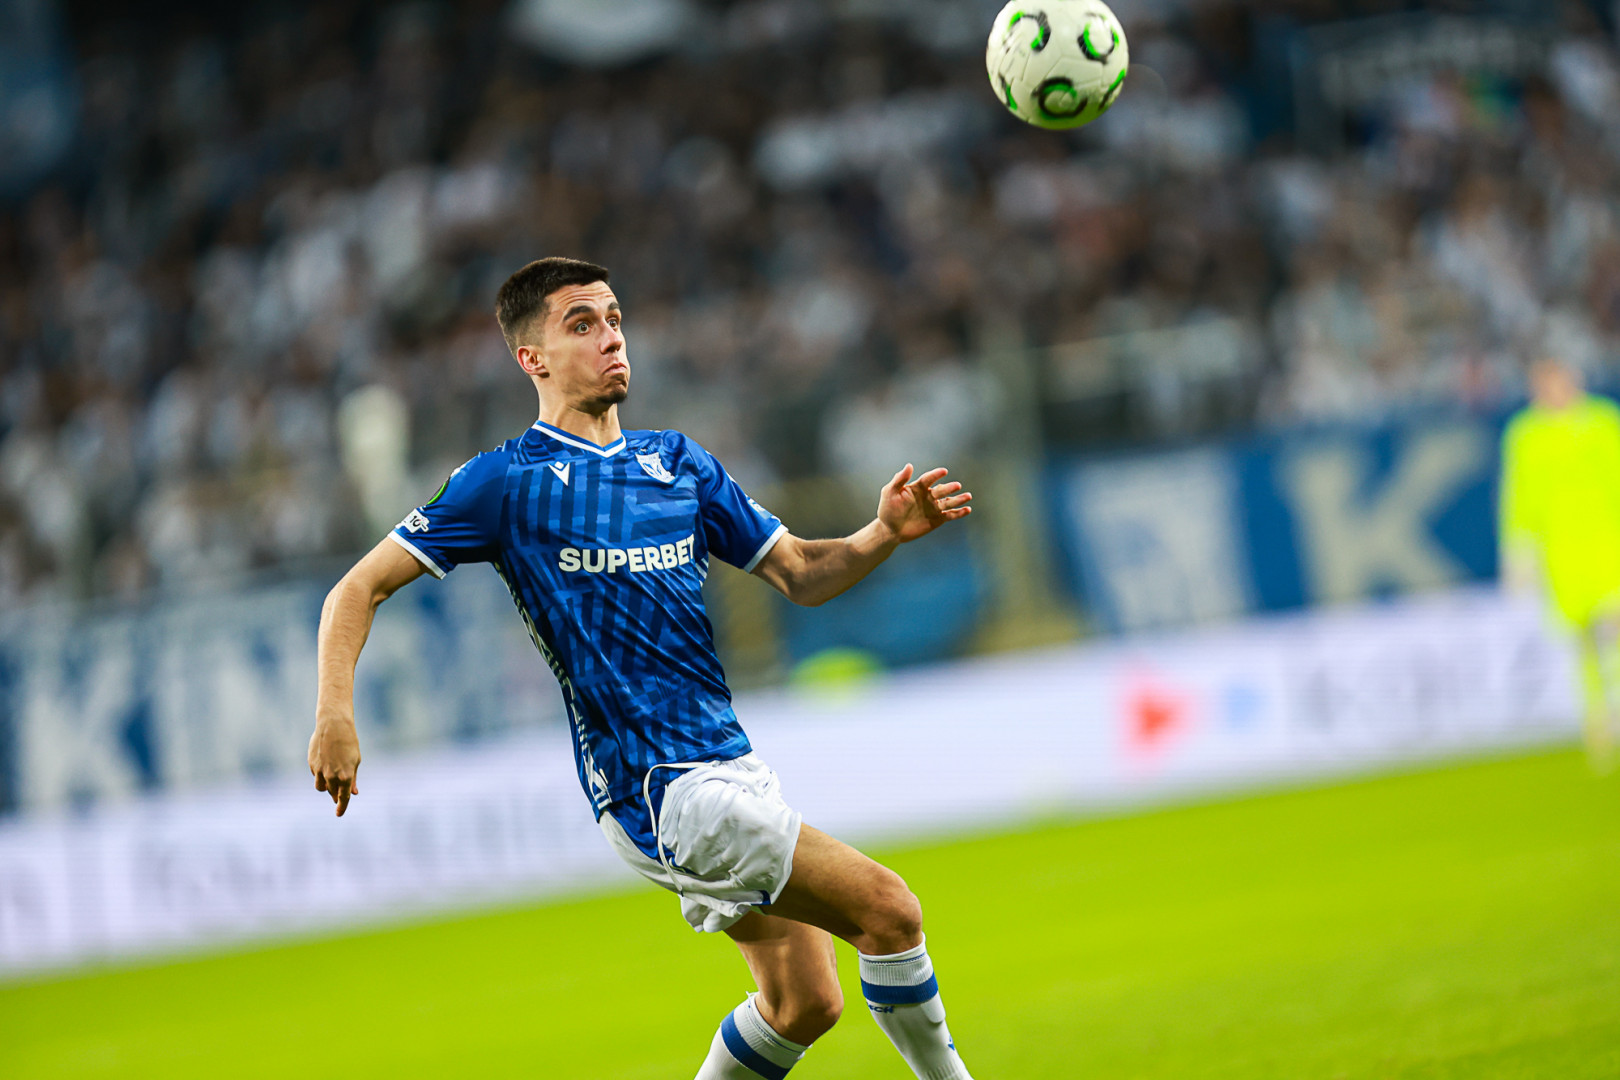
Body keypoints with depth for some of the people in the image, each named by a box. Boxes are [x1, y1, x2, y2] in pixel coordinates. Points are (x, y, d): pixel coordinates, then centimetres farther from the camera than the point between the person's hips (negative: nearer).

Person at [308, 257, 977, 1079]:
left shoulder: (677, 462, 13)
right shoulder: (507, 480, -5)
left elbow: (800, 574, 14)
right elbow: (359, 589, -5)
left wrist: (885, 534, -6)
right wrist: (334, 716, -21)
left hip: (727, 763, 7)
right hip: (656, 793, -7)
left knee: (802, 1003, 11)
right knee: (888, 911, -13)